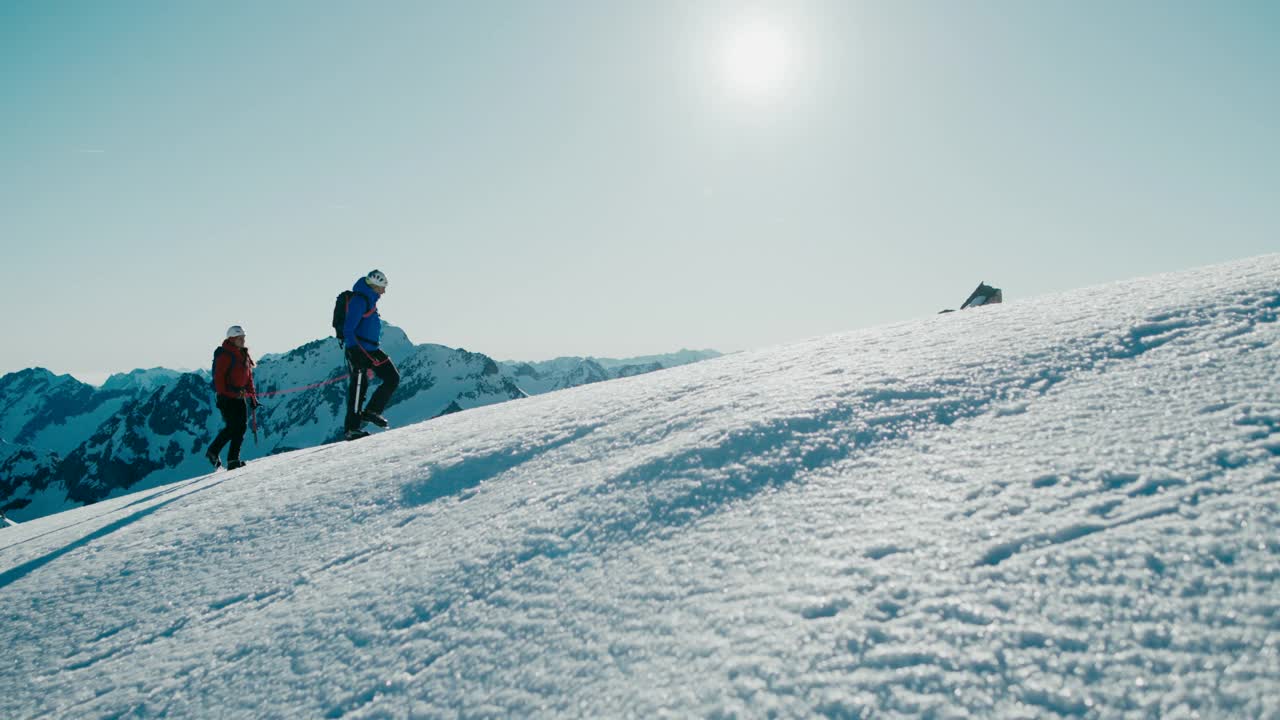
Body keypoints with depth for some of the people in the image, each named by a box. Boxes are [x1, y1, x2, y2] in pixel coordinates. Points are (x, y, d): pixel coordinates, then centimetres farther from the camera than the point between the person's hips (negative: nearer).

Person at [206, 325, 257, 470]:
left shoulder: (244, 355, 15)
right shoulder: (224, 355, -9)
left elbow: (248, 377, 20)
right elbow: (219, 376, -14)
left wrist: (252, 395, 16)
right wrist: (221, 395, -20)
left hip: (240, 396, 8)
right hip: (227, 396, -8)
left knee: (242, 426, 1)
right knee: (232, 426, -10)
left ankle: (233, 460, 5)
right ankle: (213, 452, 9)